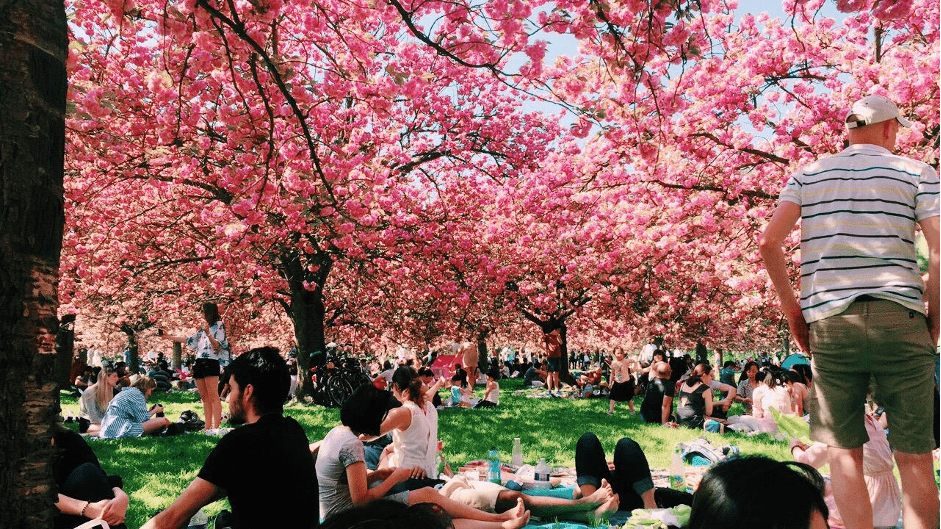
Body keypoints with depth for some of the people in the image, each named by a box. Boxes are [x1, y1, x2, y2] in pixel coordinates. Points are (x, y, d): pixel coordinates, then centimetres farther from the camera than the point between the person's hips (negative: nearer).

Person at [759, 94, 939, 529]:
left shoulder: (808, 175, 12)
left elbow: (769, 241, 0)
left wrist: (792, 310, 8)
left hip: (829, 321, 1)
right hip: (900, 318, -1)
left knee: (843, 451, 7)